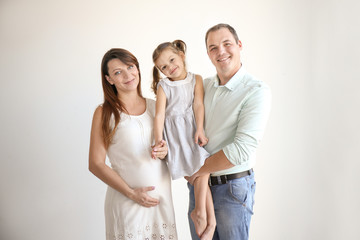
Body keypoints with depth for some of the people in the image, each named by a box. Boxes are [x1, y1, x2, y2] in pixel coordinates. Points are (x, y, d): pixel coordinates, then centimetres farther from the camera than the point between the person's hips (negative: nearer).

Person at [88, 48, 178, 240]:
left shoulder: (156, 107, 7)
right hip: (126, 202, -3)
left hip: (162, 198, 4)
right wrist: (132, 193, -11)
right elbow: (96, 164, -6)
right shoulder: (105, 113, -4)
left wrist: (166, 151, -5)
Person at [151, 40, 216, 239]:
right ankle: (210, 217, 1)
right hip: (174, 135, -2)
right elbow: (159, 114, -5)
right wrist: (158, 141, -13)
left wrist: (199, 130, -14)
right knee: (197, 174, -8)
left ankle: (200, 212, 4)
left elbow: (198, 105, -3)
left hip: (193, 130, 2)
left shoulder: (196, 79, 7)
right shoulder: (163, 86, 2)